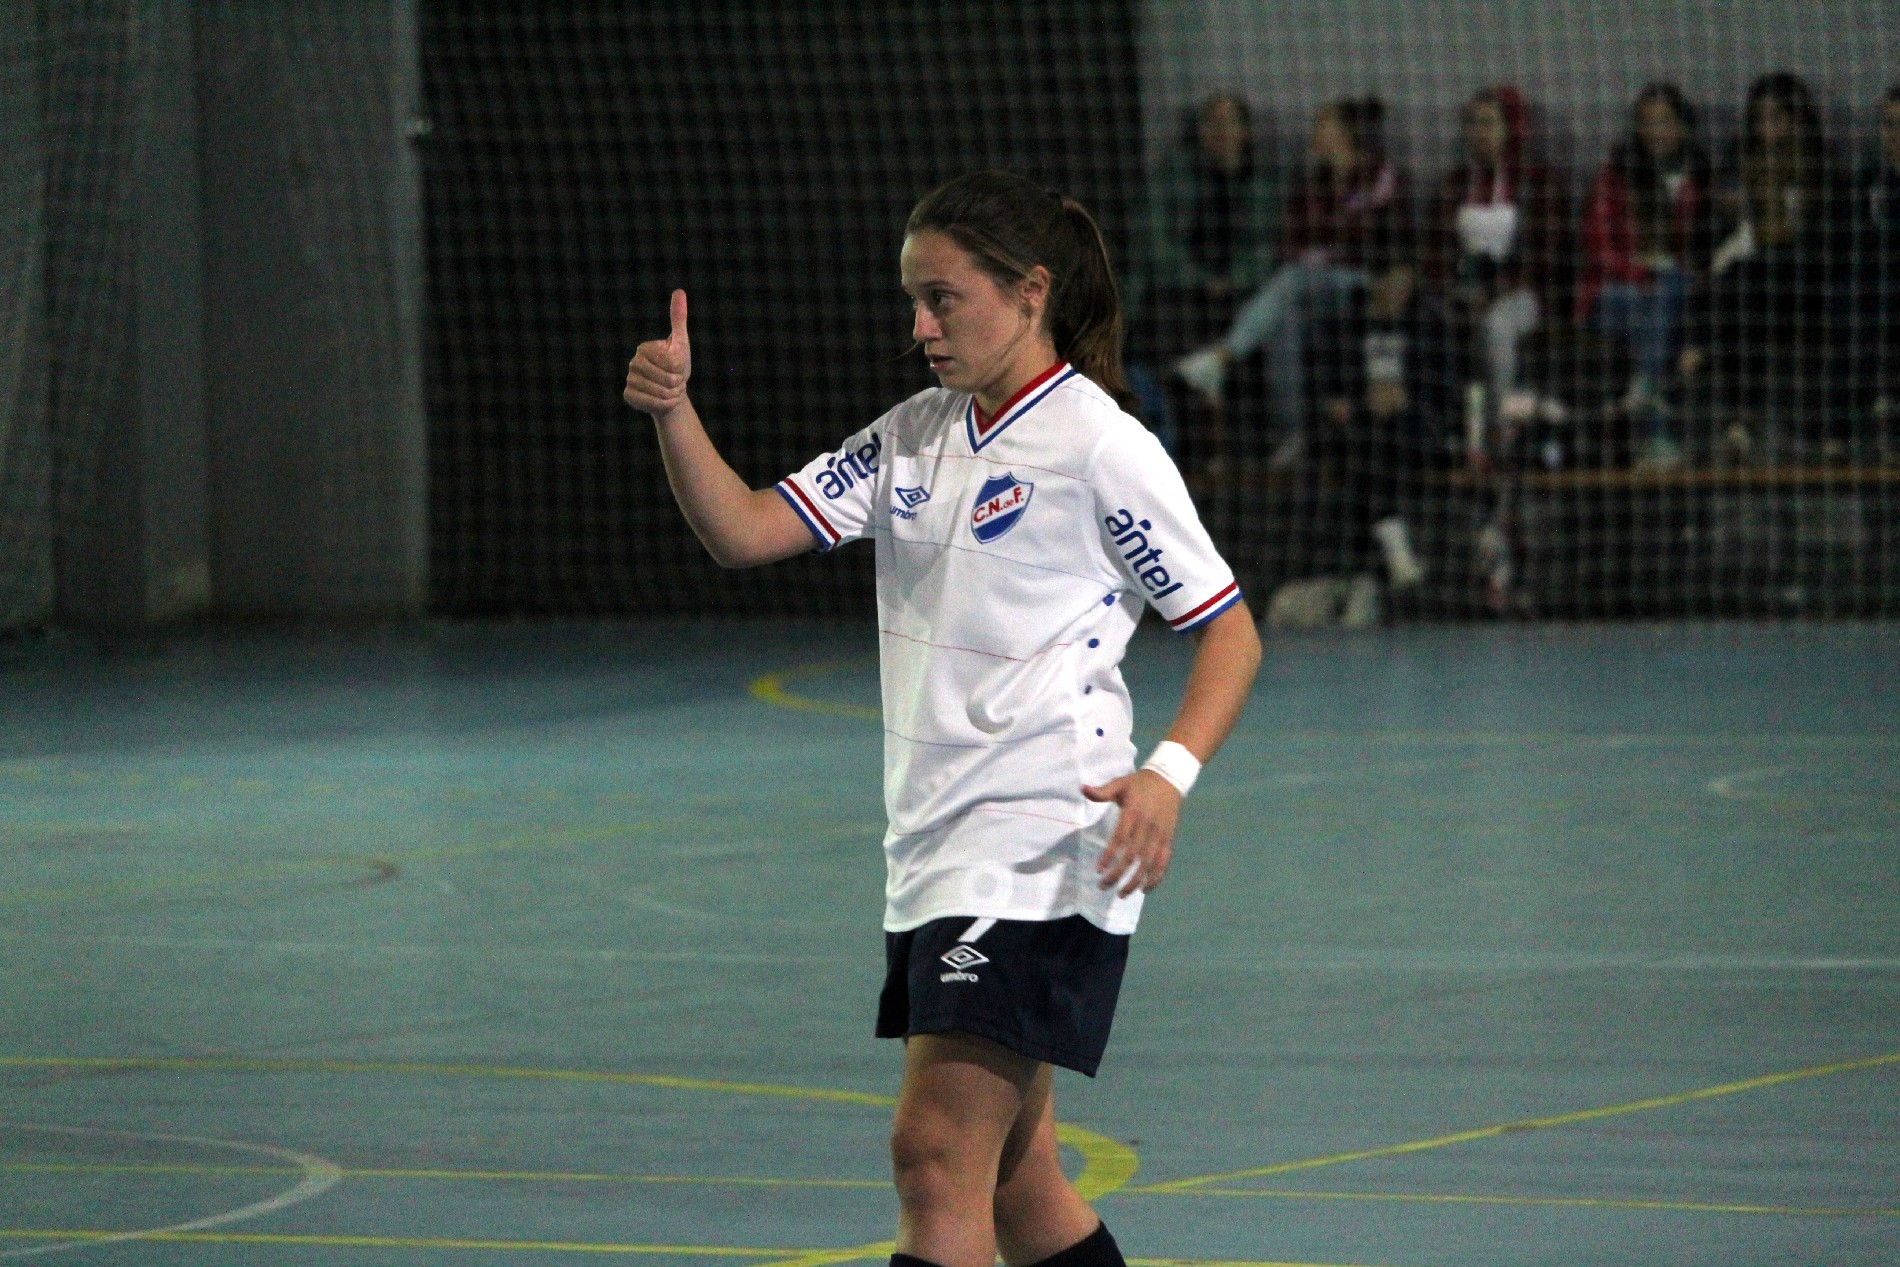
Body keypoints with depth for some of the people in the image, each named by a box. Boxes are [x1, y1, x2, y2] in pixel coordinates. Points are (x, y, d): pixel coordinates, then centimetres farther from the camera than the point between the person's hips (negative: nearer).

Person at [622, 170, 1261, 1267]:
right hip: (935, 849, 8)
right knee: (1011, 1177, 12)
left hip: (1041, 850, -8)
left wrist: (1169, 775, -21)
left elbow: (1230, 632, -6)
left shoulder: (1097, 445, -8)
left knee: (937, 1154, -15)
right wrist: (674, 410, -9)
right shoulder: (915, 437, 13)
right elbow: (743, 531, 8)